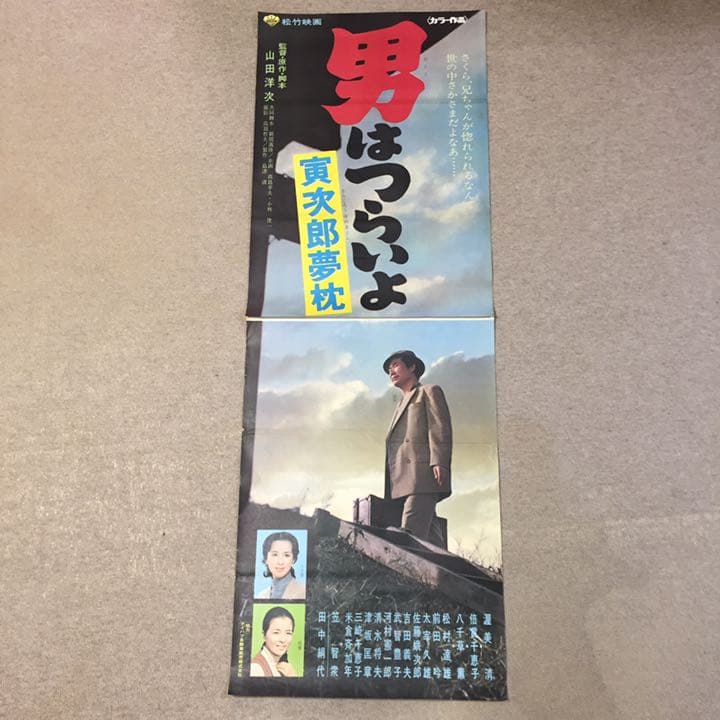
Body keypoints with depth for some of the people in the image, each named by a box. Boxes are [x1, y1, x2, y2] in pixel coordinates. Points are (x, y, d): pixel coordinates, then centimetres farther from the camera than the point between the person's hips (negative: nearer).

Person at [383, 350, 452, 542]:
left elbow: (441, 427, -2)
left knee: (410, 537, -21)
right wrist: (389, 490, 14)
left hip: (422, 476, -7)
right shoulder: (401, 406, 34)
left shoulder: (429, 391, 14)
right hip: (401, 484, 7)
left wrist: (439, 462, -18)